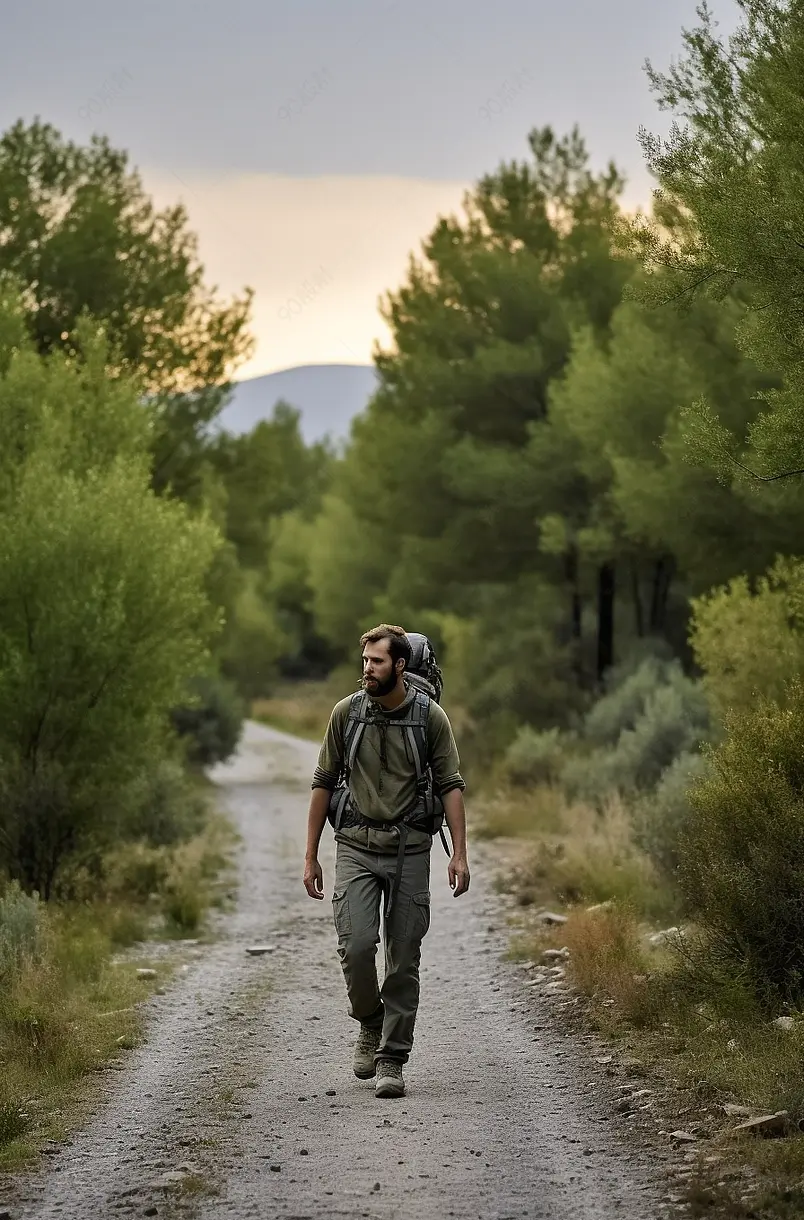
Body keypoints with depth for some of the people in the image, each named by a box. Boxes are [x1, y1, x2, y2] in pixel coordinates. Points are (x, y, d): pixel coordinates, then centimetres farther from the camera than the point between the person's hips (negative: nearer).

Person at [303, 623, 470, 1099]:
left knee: (404, 959, 0)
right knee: (356, 945, -14)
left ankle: (392, 1059, 9)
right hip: (356, 845, 1)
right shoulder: (347, 712, 2)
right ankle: (370, 1023, 14)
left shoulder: (430, 716, -2)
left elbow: (451, 785, -1)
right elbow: (324, 783, 8)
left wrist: (459, 854, -11)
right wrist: (311, 856, 7)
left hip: (409, 848, -1)